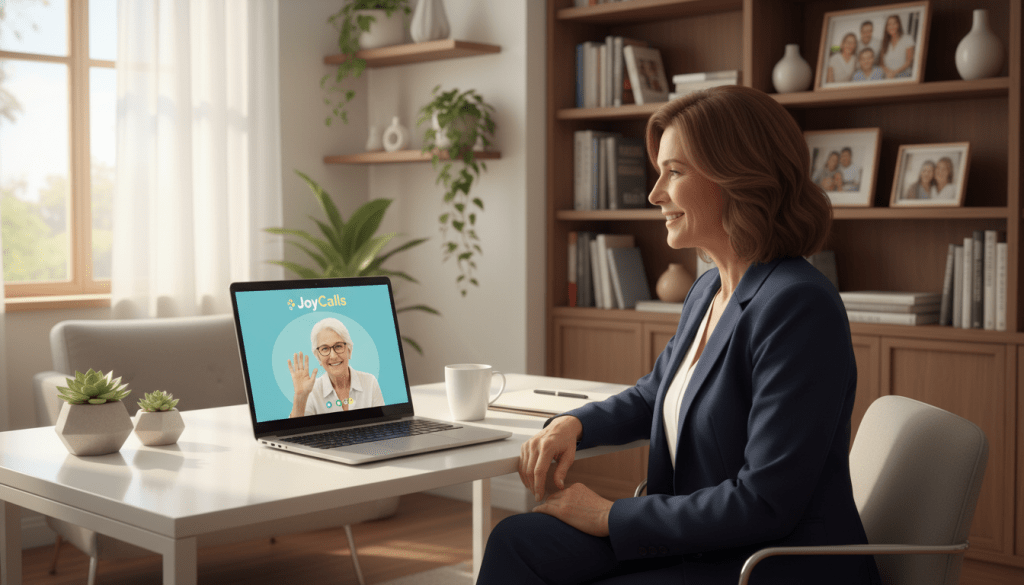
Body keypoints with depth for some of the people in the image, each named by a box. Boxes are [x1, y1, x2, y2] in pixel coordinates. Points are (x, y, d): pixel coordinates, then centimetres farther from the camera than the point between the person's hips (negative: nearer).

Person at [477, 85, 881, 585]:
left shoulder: (798, 306, -22)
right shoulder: (707, 291, 8)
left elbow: (765, 504, -24)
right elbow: (653, 395, 26)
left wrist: (610, 516, -16)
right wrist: (573, 424, 4)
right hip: (697, 542, 8)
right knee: (517, 541, -8)